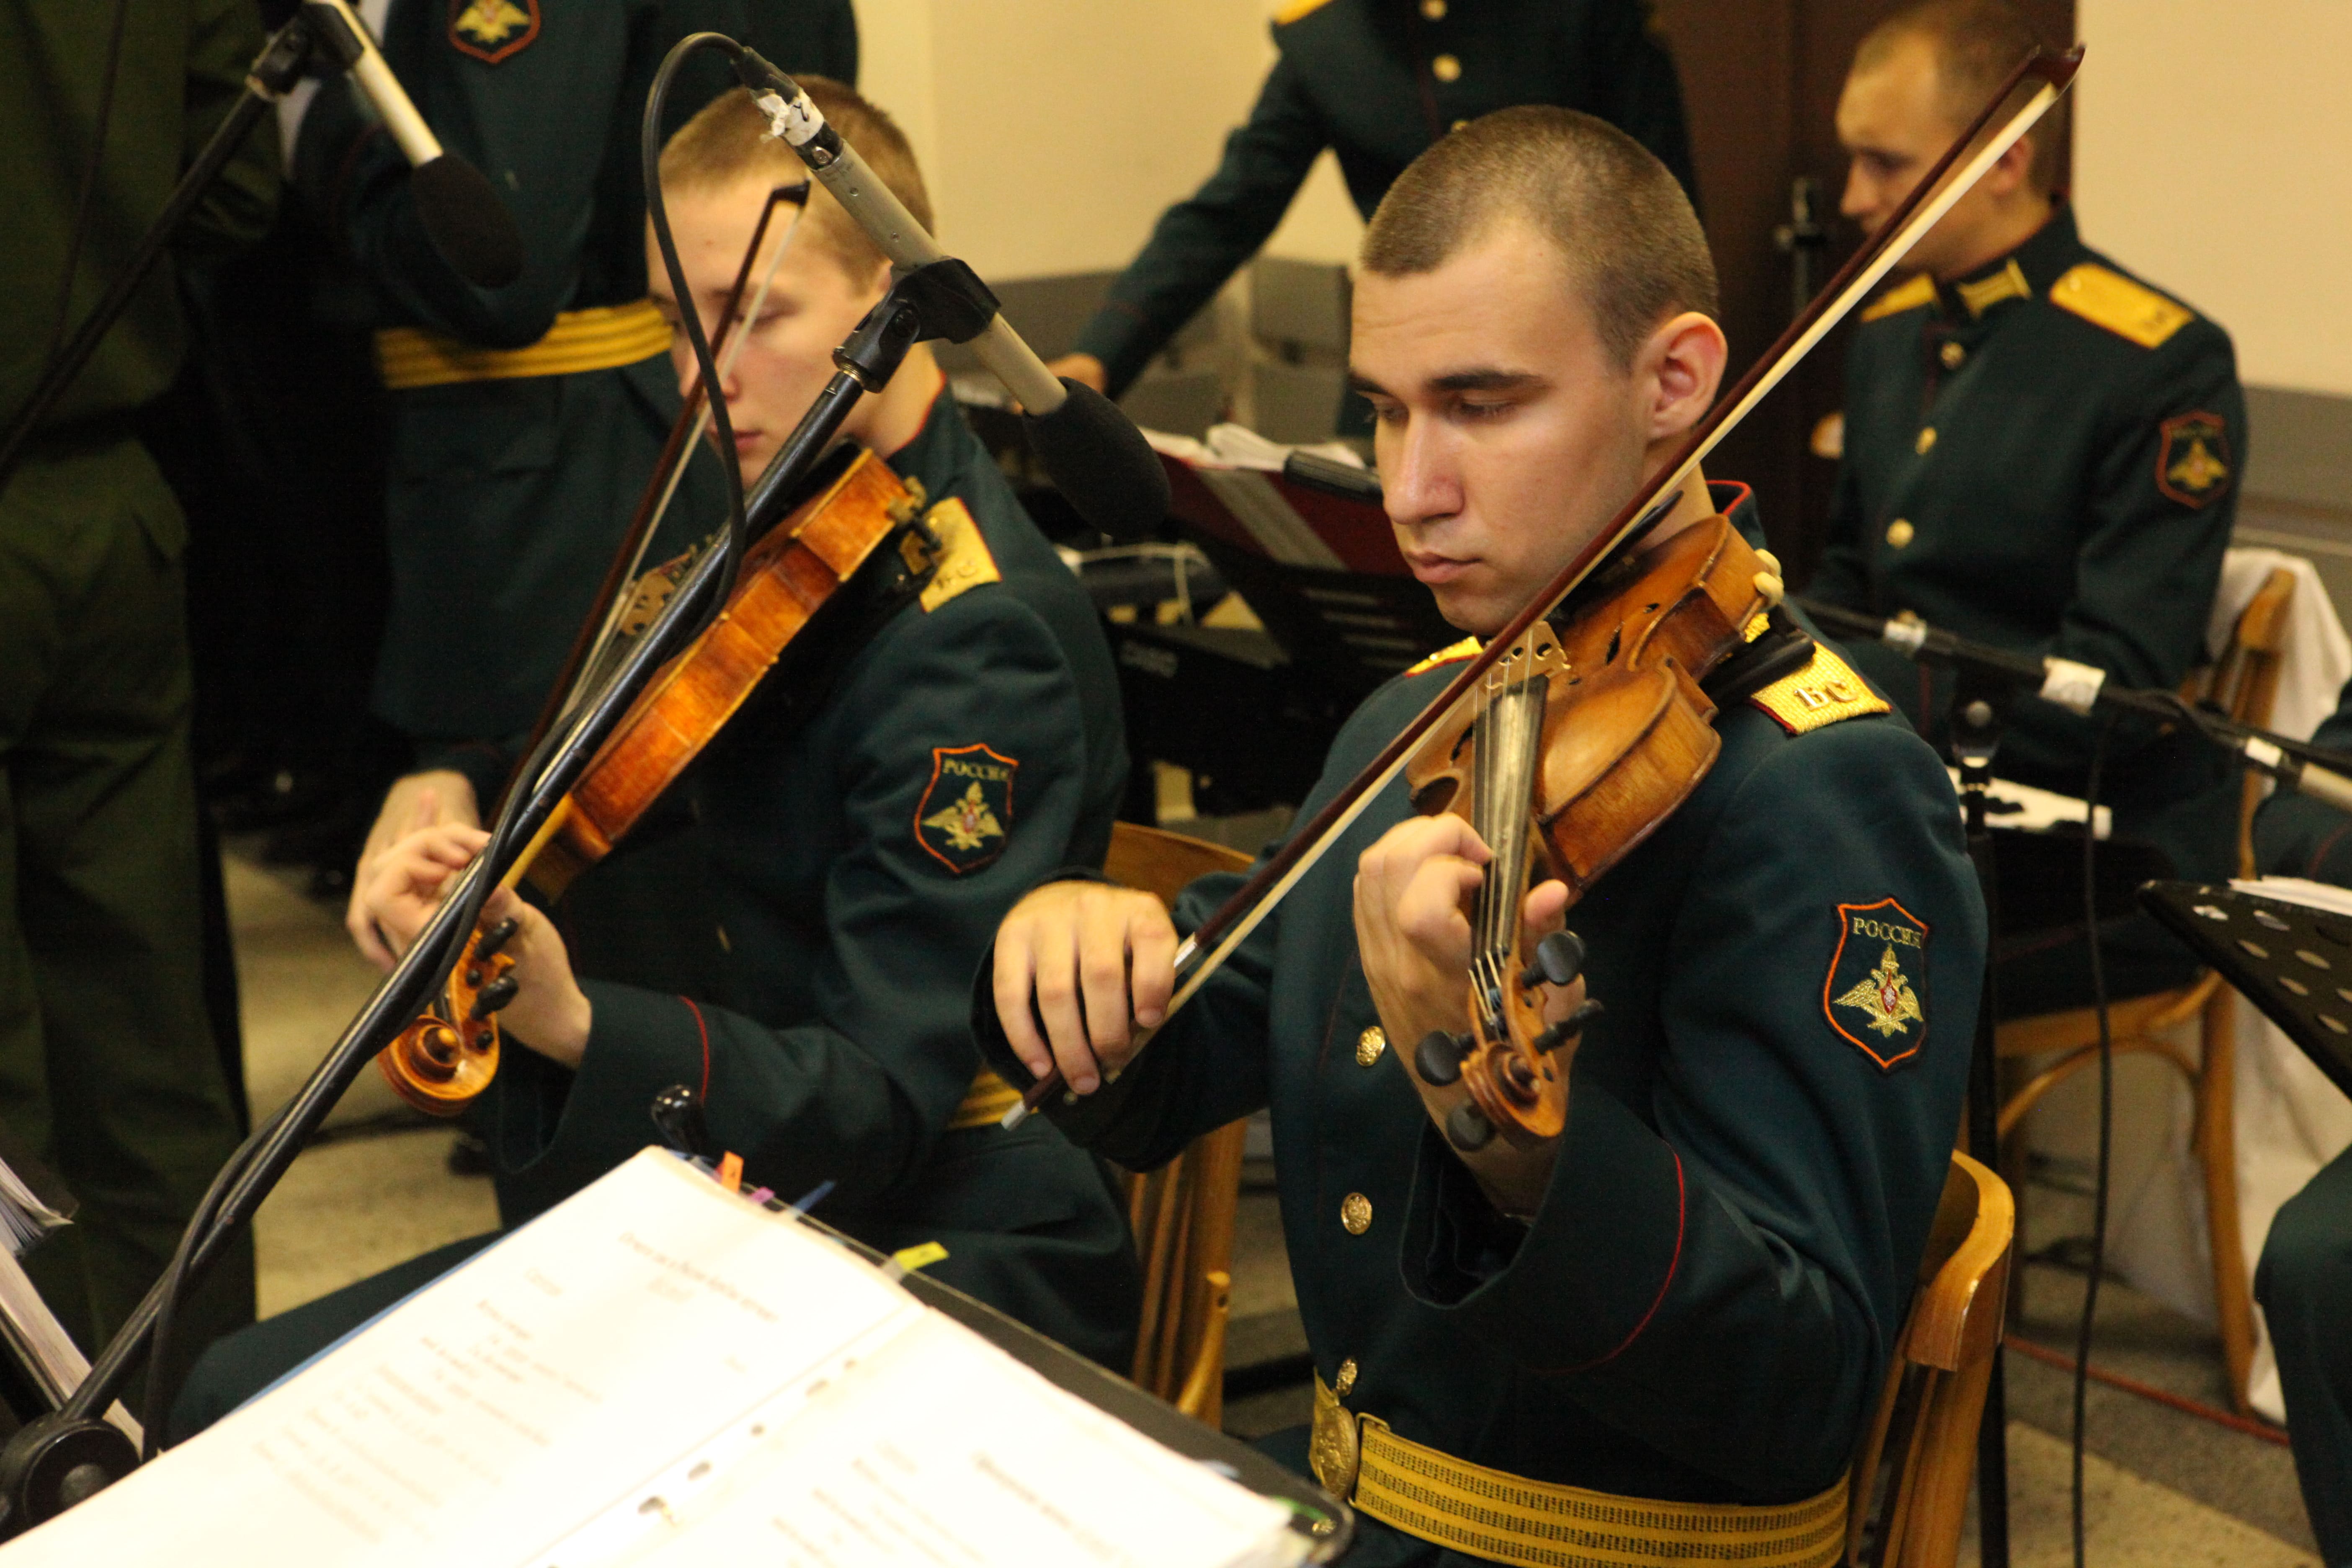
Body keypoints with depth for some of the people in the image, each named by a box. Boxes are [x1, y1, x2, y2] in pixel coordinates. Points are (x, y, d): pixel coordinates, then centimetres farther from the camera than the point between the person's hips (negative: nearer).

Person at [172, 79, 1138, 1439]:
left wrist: (582, 1031, -37)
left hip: (950, 1241, -8)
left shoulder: (978, 636, -18)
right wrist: (472, 853, -6)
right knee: (242, 1401, -3)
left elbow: (883, 1100, -22)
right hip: (749, 1202, 8)